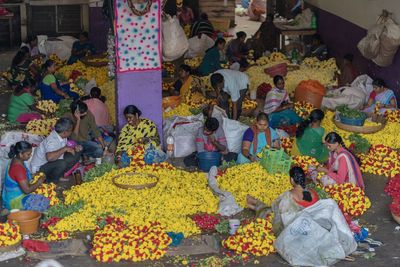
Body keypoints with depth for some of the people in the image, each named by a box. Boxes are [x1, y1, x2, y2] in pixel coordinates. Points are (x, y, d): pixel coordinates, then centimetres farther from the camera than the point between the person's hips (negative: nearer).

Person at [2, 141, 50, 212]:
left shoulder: (17, 161, 2)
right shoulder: (18, 168, -28)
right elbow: (27, 190, -27)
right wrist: (39, 182, -13)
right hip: (14, 201, -10)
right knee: (45, 203, -16)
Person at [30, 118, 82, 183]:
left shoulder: (62, 136, -6)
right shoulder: (52, 140, -32)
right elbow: (49, 157, -48)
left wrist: (75, 148, -12)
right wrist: (65, 149, -38)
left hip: (55, 163, 9)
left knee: (77, 153, 0)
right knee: (62, 163, -36)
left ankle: (60, 175, 7)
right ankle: (50, 181, -9)